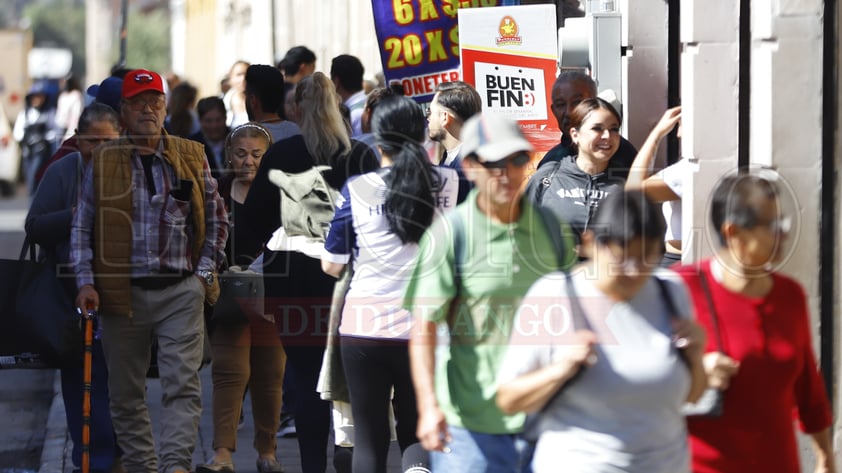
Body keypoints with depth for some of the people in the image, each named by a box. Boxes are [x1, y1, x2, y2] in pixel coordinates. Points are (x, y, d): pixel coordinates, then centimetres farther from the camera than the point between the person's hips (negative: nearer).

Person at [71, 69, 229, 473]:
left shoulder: (192, 157, 8)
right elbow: (82, 228, 7)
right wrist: (86, 282, -3)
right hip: (122, 293, 0)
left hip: (181, 292, 0)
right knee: (126, 392, 6)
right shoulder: (102, 162, 6)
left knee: (183, 384, -12)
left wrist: (205, 273, 5)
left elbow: (217, 220, 15)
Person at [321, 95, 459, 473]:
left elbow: (331, 265, 1)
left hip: (365, 328, -1)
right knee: (418, 439, 13)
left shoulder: (357, 190, -5)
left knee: (369, 440, 5)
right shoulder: (448, 184, -2)